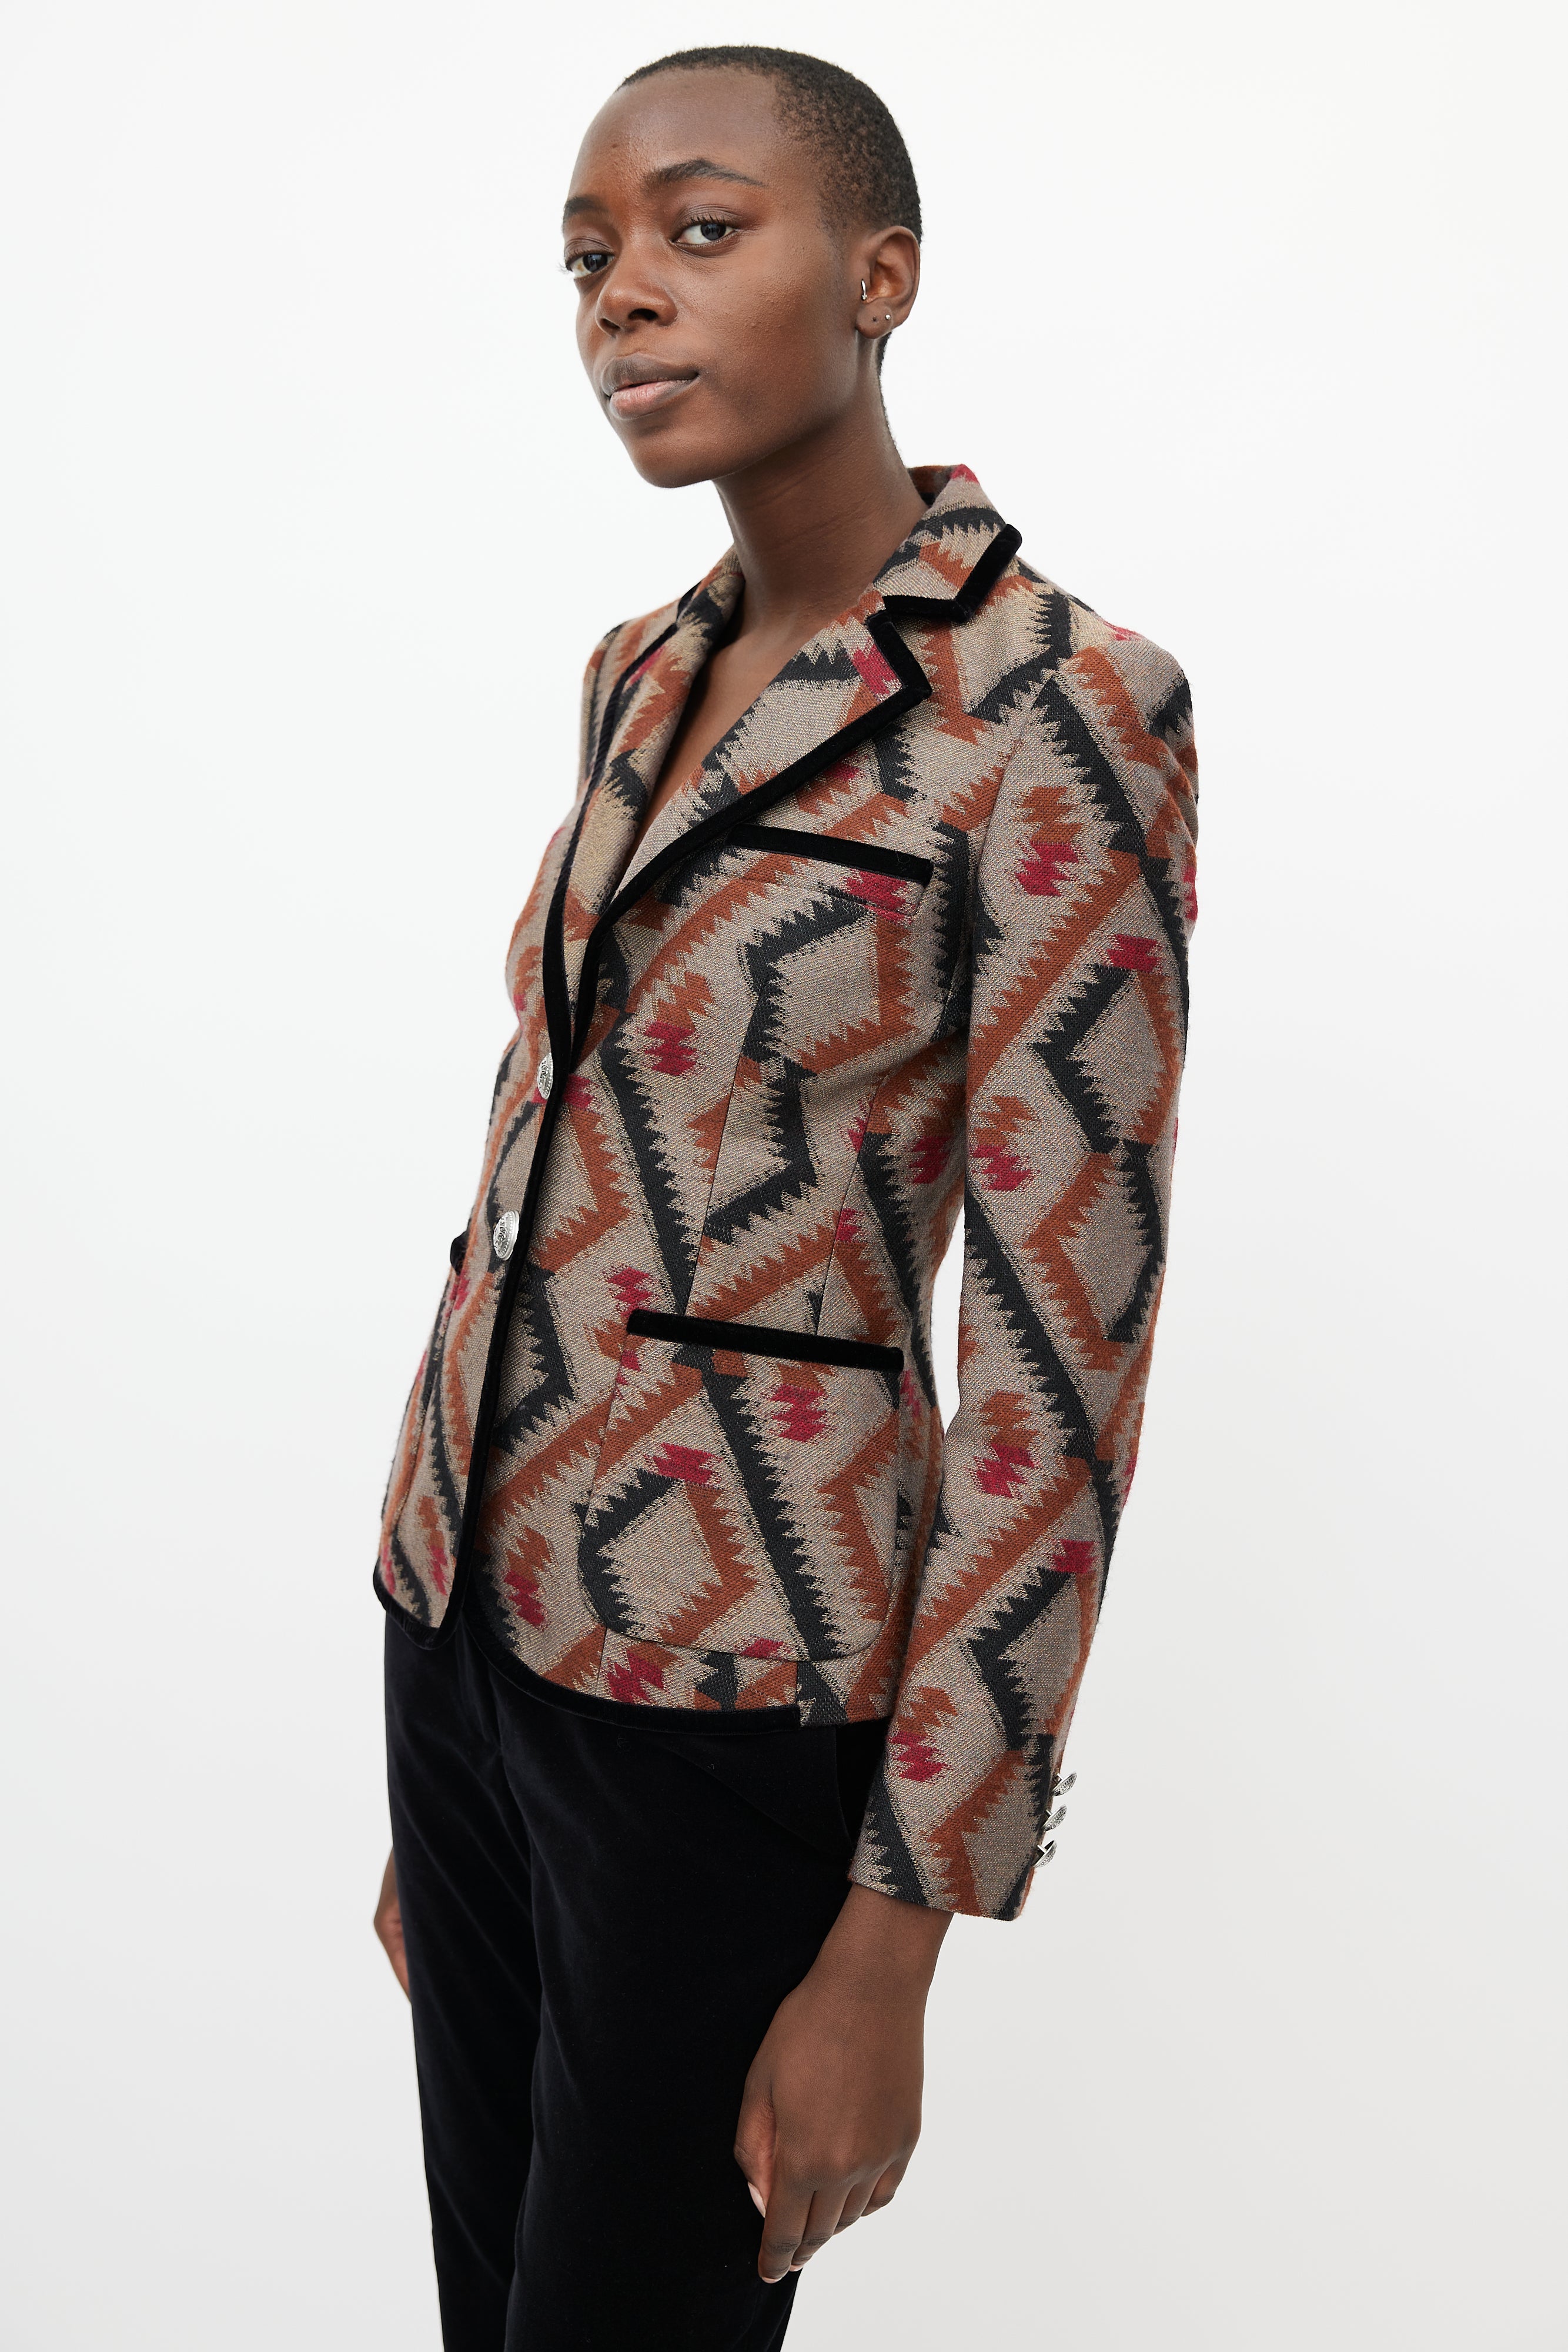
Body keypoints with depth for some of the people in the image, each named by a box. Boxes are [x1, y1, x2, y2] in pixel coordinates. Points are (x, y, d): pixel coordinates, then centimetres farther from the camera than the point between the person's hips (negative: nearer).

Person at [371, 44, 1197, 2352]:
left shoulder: (1052, 708, -15)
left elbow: (1060, 1355, -16)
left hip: (728, 1685, -7)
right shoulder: (643, 673, 8)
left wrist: (895, 1942, -14)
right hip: (470, 1614, 7)